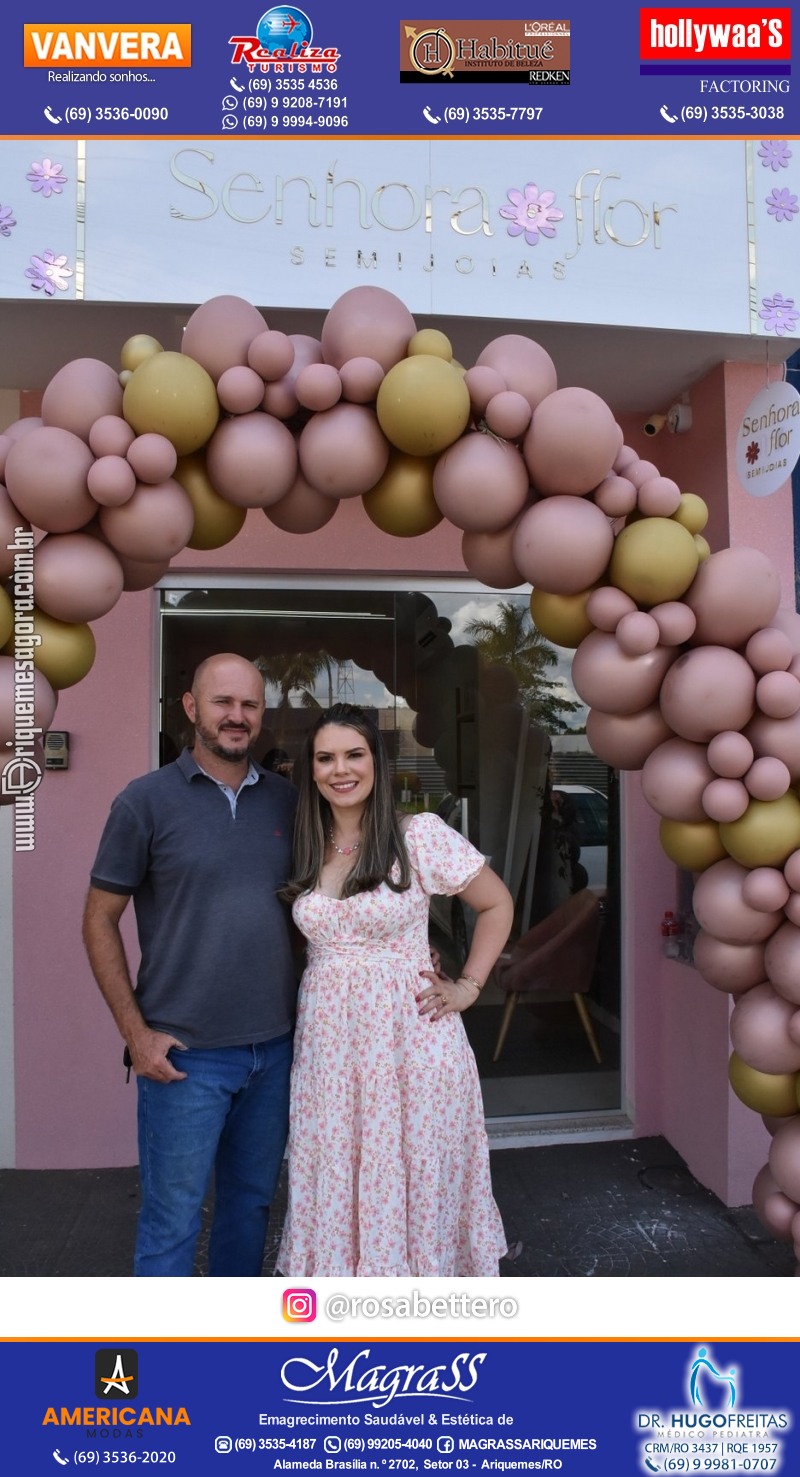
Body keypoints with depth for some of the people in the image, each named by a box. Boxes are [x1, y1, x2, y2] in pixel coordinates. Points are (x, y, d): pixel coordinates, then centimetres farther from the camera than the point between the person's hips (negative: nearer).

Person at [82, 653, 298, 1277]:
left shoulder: (286, 799, 4)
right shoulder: (147, 800, -7)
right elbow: (100, 920, -4)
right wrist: (137, 1033, -9)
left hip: (275, 1044, 4)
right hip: (186, 1054, -4)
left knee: (252, 1201, 19)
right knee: (172, 1219, 6)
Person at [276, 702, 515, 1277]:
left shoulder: (421, 835, -8)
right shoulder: (302, 848, 5)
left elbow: (497, 905, 2)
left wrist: (468, 987, -3)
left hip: (410, 1037, -3)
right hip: (326, 1040, 4)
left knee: (416, 1183, 7)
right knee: (335, 1187, 12)